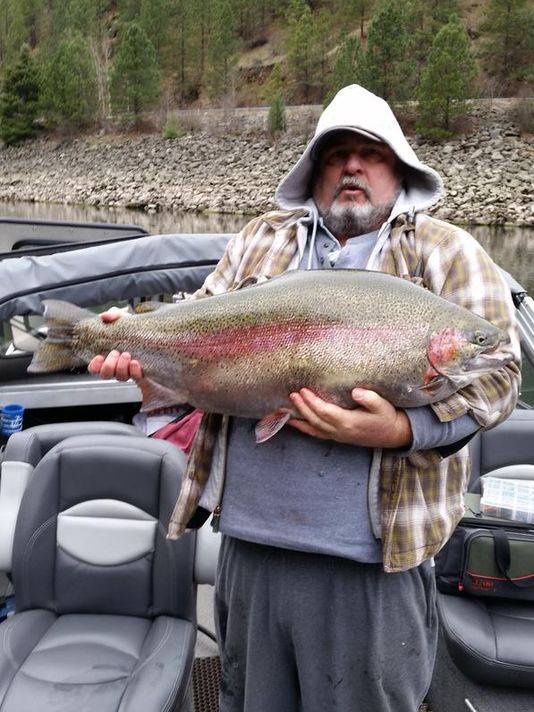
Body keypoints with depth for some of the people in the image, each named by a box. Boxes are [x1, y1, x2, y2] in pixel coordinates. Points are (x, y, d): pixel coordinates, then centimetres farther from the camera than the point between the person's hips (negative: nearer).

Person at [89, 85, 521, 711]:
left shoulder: (448, 253, 3)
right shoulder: (261, 240, 14)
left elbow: (496, 371, -4)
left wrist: (401, 429, -20)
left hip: (372, 557, -3)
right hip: (249, 537, 4)